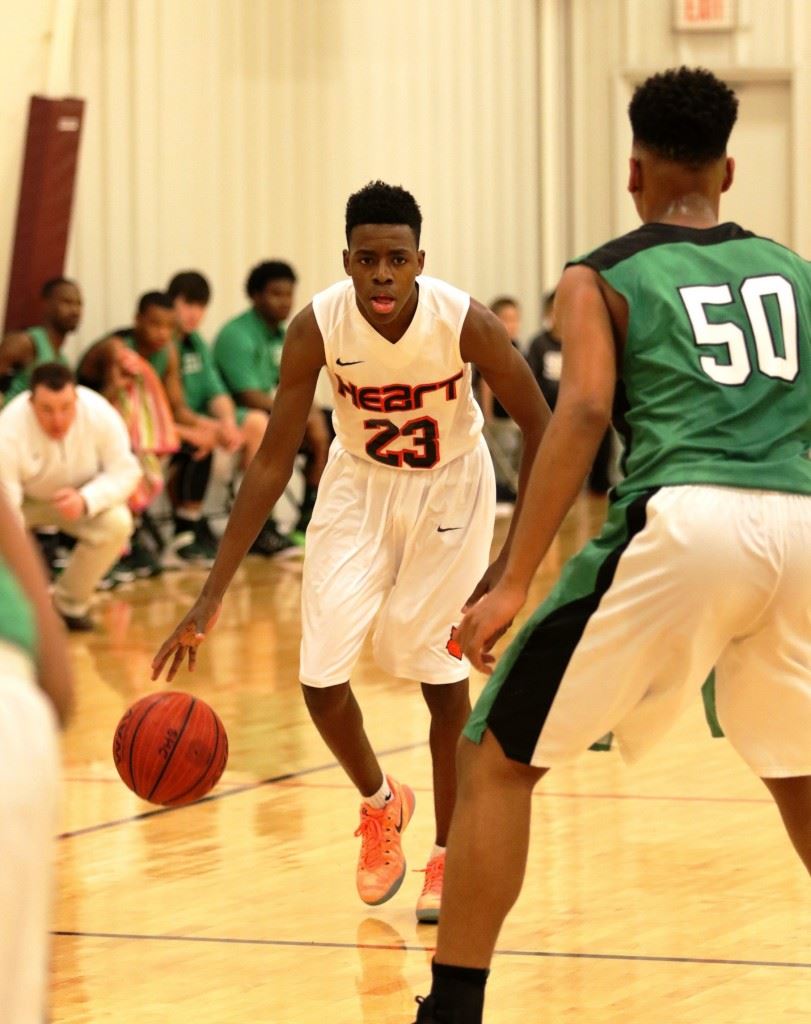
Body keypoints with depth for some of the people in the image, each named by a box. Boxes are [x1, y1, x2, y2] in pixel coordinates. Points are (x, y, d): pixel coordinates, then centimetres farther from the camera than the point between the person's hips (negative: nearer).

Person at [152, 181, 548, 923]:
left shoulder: (466, 322, -29)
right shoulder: (318, 327, -25)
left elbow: (541, 430, -16)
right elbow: (273, 461, -20)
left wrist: (517, 561, -21)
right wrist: (211, 598, -24)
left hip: (450, 485, -1)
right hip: (360, 483, 2)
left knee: (437, 665, -5)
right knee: (321, 673, -6)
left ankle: (450, 857, 16)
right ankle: (380, 804, 25)